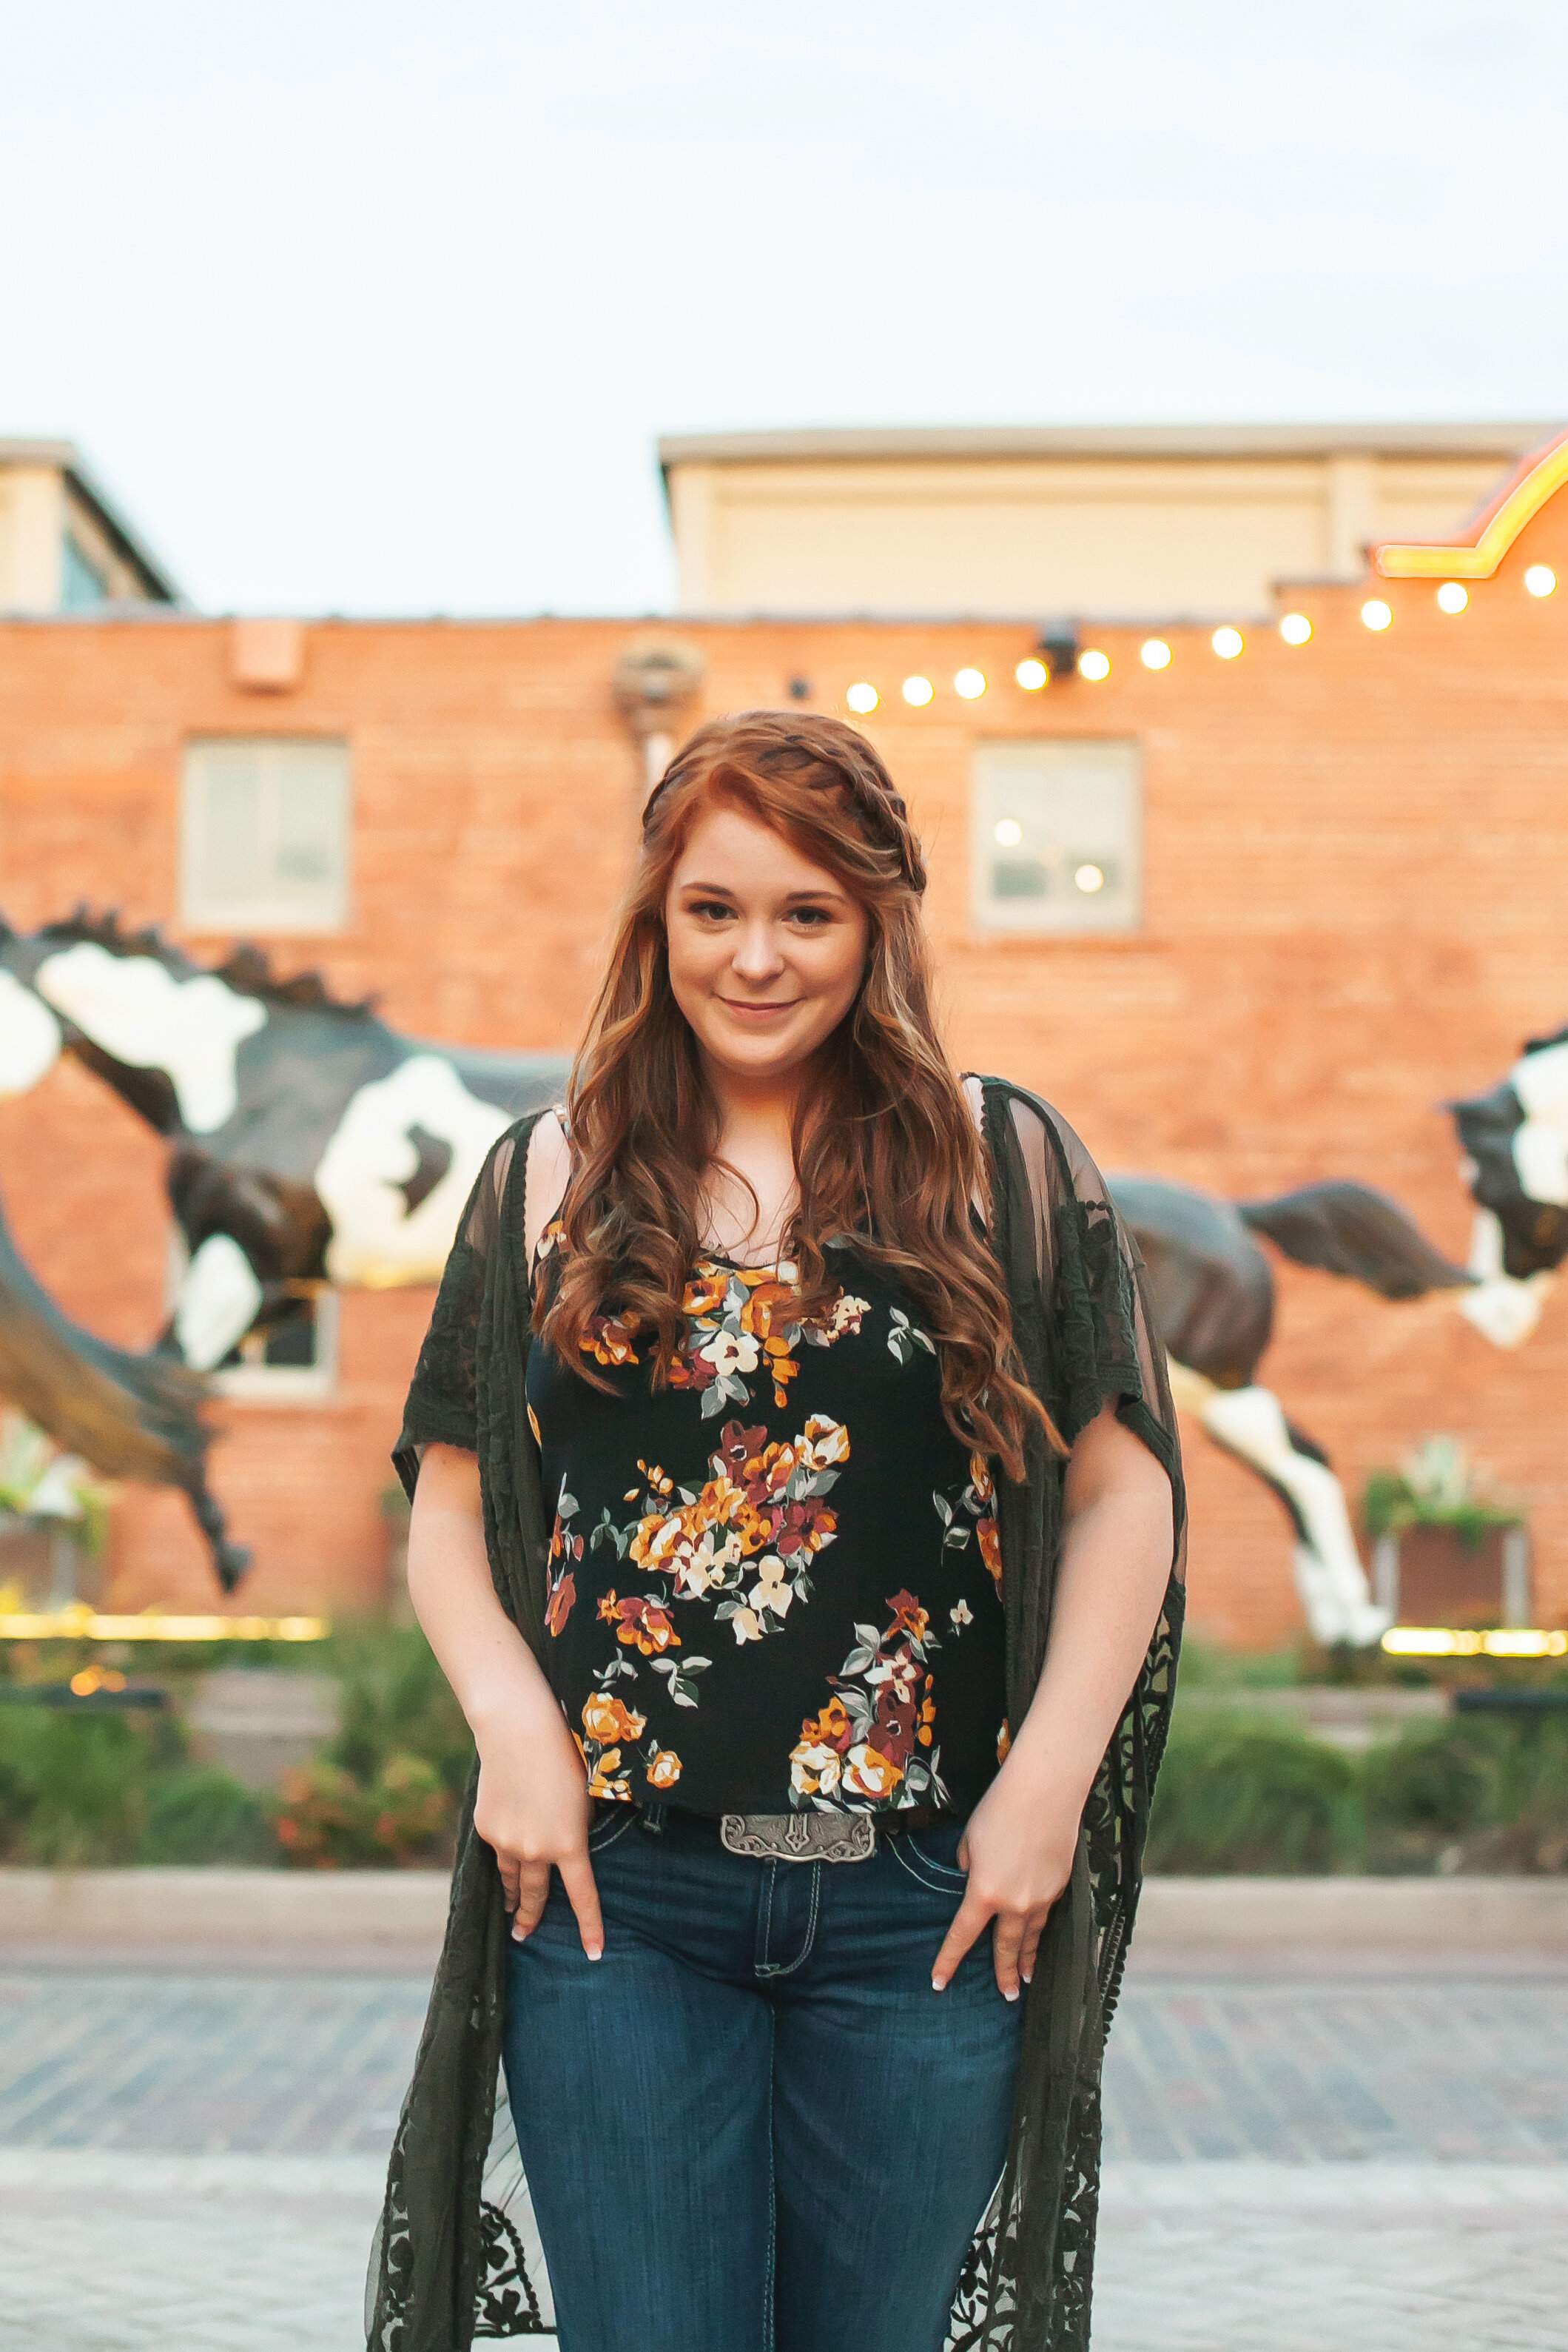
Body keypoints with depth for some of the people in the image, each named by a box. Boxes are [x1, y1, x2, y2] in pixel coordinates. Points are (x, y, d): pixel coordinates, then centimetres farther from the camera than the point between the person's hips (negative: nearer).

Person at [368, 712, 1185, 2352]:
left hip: (926, 1905, 0)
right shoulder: (548, 1182, 8)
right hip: (617, 1896, 0)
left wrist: (1049, 1778, -5)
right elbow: (449, 1503, 10)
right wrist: (510, 1720, -7)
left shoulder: (1009, 1168, 4)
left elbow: (1123, 1492, 4)